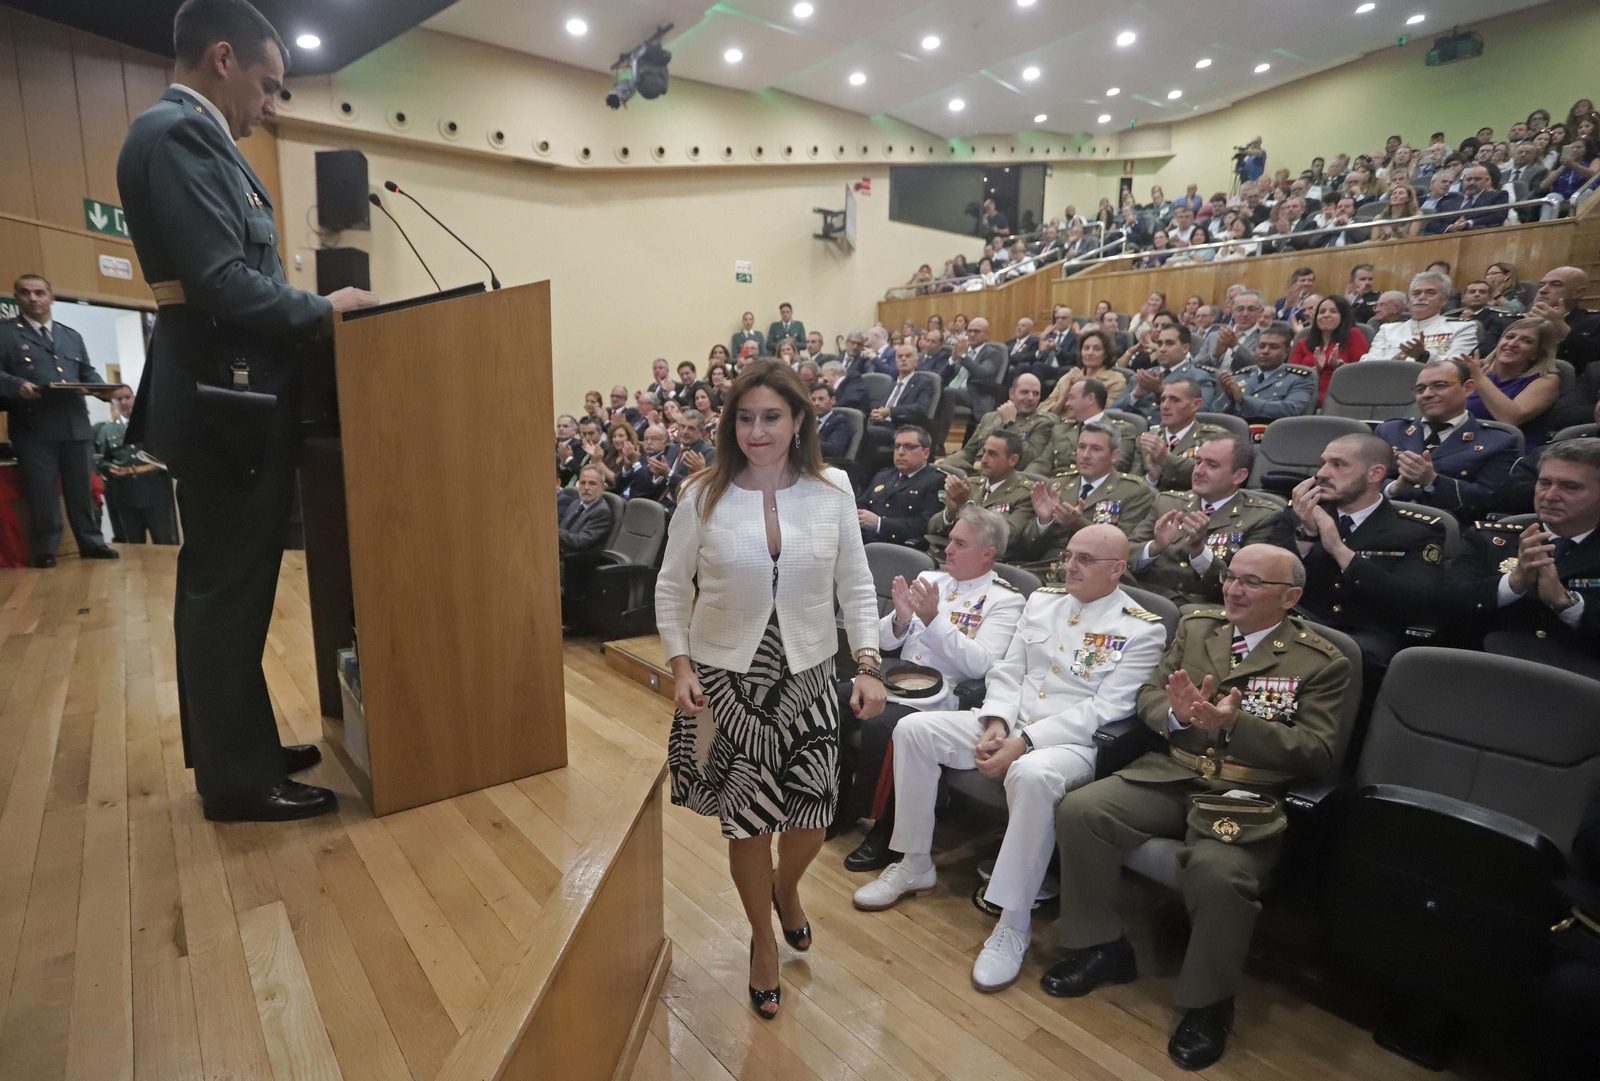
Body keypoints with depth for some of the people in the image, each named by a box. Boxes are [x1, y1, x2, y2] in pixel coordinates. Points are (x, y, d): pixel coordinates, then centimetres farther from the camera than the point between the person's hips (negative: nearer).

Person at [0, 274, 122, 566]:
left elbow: (87, 373, 18)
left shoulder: (72, 336, 21)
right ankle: (44, 550, 8)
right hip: (34, 428, -3)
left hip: (76, 425, 4)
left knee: (83, 489, 8)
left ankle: (91, 542, 16)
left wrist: (101, 388, -3)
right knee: (42, 493, -1)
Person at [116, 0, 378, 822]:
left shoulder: (190, 135, 18)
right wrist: (326, 307, -9)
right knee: (229, 590, -2)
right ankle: (238, 779, 12)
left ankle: (229, 750, 30)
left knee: (219, 586, 16)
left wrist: (311, 309, 13)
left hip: (227, 400, 10)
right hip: (227, 403, -10)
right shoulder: (179, 134, -13)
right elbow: (222, 285, -22)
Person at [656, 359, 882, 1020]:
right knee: (748, 821, 8)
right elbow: (671, 588, 1)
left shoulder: (831, 491, -5)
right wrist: (679, 664, -9)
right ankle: (764, 940, 39)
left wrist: (868, 664, -8)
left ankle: (785, 887, 47)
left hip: (806, 677, 1)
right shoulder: (704, 495, -8)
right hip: (726, 680, -1)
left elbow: (856, 585, 1)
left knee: (812, 817, 8)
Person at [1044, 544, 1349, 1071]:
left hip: (1248, 798, -4)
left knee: (1217, 872, -33)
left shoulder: (1322, 662, 1)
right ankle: (1103, 947, 4)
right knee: (1078, 810, -18)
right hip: (1171, 774, 4)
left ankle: (1208, 1004, -2)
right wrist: (1177, 714, -15)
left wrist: (1236, 724, -22)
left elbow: (1318, 755, -6)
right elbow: (1149, 693, 10)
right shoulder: (1197, 626, 12)